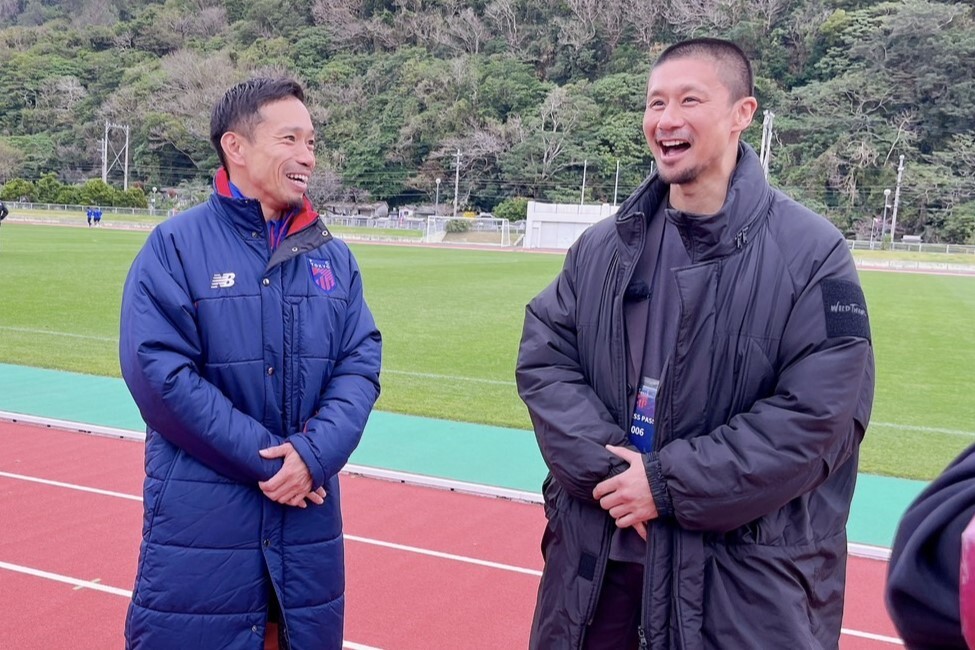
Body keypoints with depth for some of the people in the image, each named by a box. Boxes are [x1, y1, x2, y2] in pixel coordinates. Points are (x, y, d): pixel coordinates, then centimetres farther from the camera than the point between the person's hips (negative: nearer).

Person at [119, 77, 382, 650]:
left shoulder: (334, 256, 7)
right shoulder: (175, 246, -6)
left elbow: (361, 364, 1)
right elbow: (160, 371, -14)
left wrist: (314, 453, -15)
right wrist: (267, 459, -15)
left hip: (309, 514, 4)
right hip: (200, 516, -4)